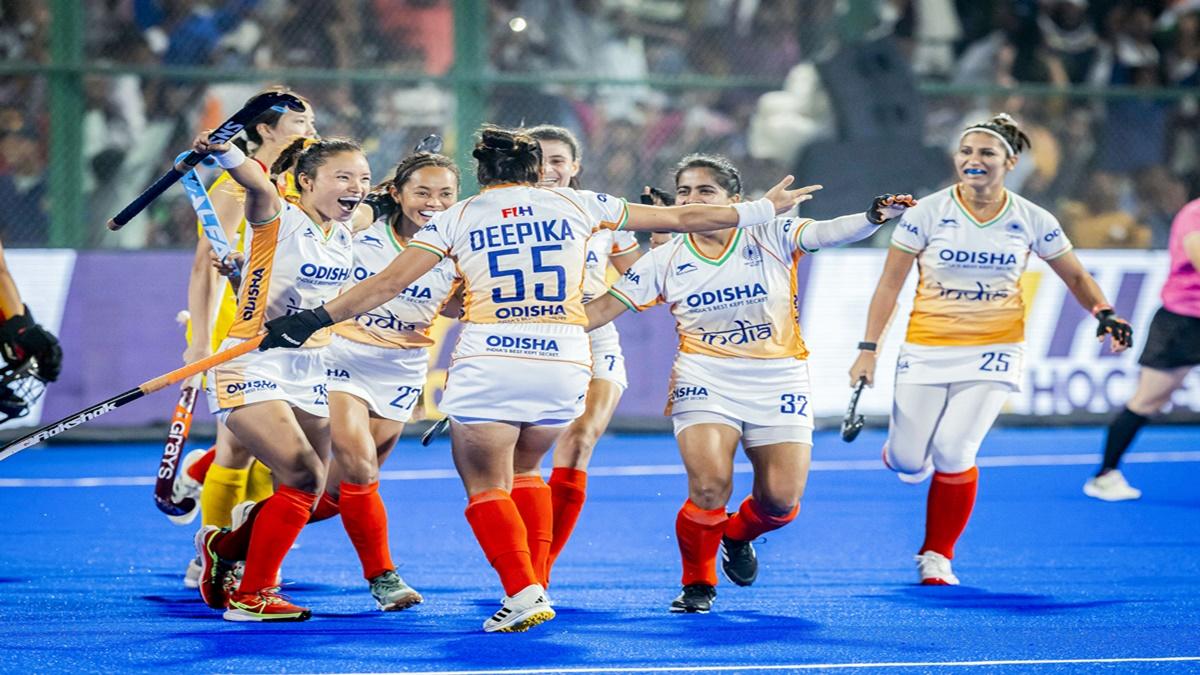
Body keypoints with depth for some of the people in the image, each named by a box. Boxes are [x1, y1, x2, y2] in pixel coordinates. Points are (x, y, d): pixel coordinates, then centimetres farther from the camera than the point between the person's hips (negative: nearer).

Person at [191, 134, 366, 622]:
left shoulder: (345, 235, 8)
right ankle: (251, 594, -9)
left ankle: (223, 546, 32)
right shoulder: (278, 220, -11)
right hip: (253, 366, -7)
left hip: (309, 373, 7)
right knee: (305, 477, -21)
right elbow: (259, 187, -32)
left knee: (301, 499, 5)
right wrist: (224, 153, -55)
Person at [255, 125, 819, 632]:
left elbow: (387, 283, 1)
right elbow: (680, 218, 18)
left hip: (487, 361, -3)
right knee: (522, 471, 23)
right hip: (565, 362, 3)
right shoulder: (576, 205, 13)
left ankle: (523, 592, -13)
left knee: (485, 484, 5)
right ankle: (533, 582, 14)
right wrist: (760, 209, 30)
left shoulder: (457, 217, 8)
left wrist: (315, 319, 7)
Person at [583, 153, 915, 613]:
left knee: (781, 500, -6)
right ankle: (698, 582, 8)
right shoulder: (665, 260, 0)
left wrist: (875, 216, -40)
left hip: (778, 380, 0)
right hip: (705, 380, 0)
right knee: (710, 486, -20)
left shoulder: (770, 237, -5)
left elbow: (828, 233, -20)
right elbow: (604, 308, 4)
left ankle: (738, 534, 32)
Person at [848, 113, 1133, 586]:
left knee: (953, 453, -15)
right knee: (908, 463, -4)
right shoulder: (927, 213, -7)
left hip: (993, 352, 0)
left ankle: (937, 555, 7)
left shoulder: (1032, 220, -3)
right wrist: (869, 349, -8)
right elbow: (890, 284, -3)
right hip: (927, 348, 0)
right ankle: (907, 456, 37)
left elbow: (1076, 277, 10)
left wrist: (1104, 314, -9)